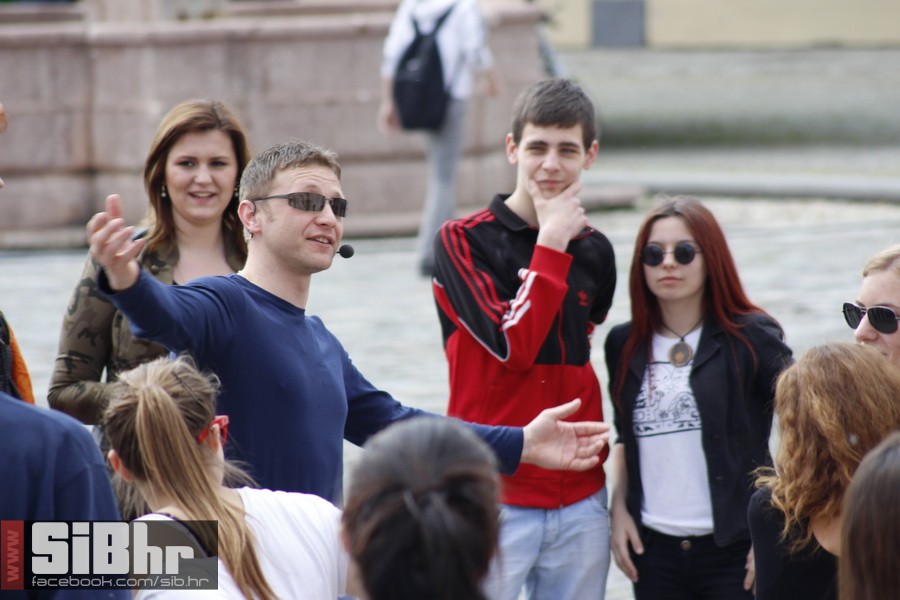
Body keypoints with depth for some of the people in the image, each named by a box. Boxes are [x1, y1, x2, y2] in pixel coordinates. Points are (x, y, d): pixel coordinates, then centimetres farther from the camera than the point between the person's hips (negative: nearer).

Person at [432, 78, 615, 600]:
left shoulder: (595, 251, 9)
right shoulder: (464, 241, -5)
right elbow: (514, 345, -17)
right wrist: (552, 243, -11)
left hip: (580, 499, 5)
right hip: (494, 497, -5)